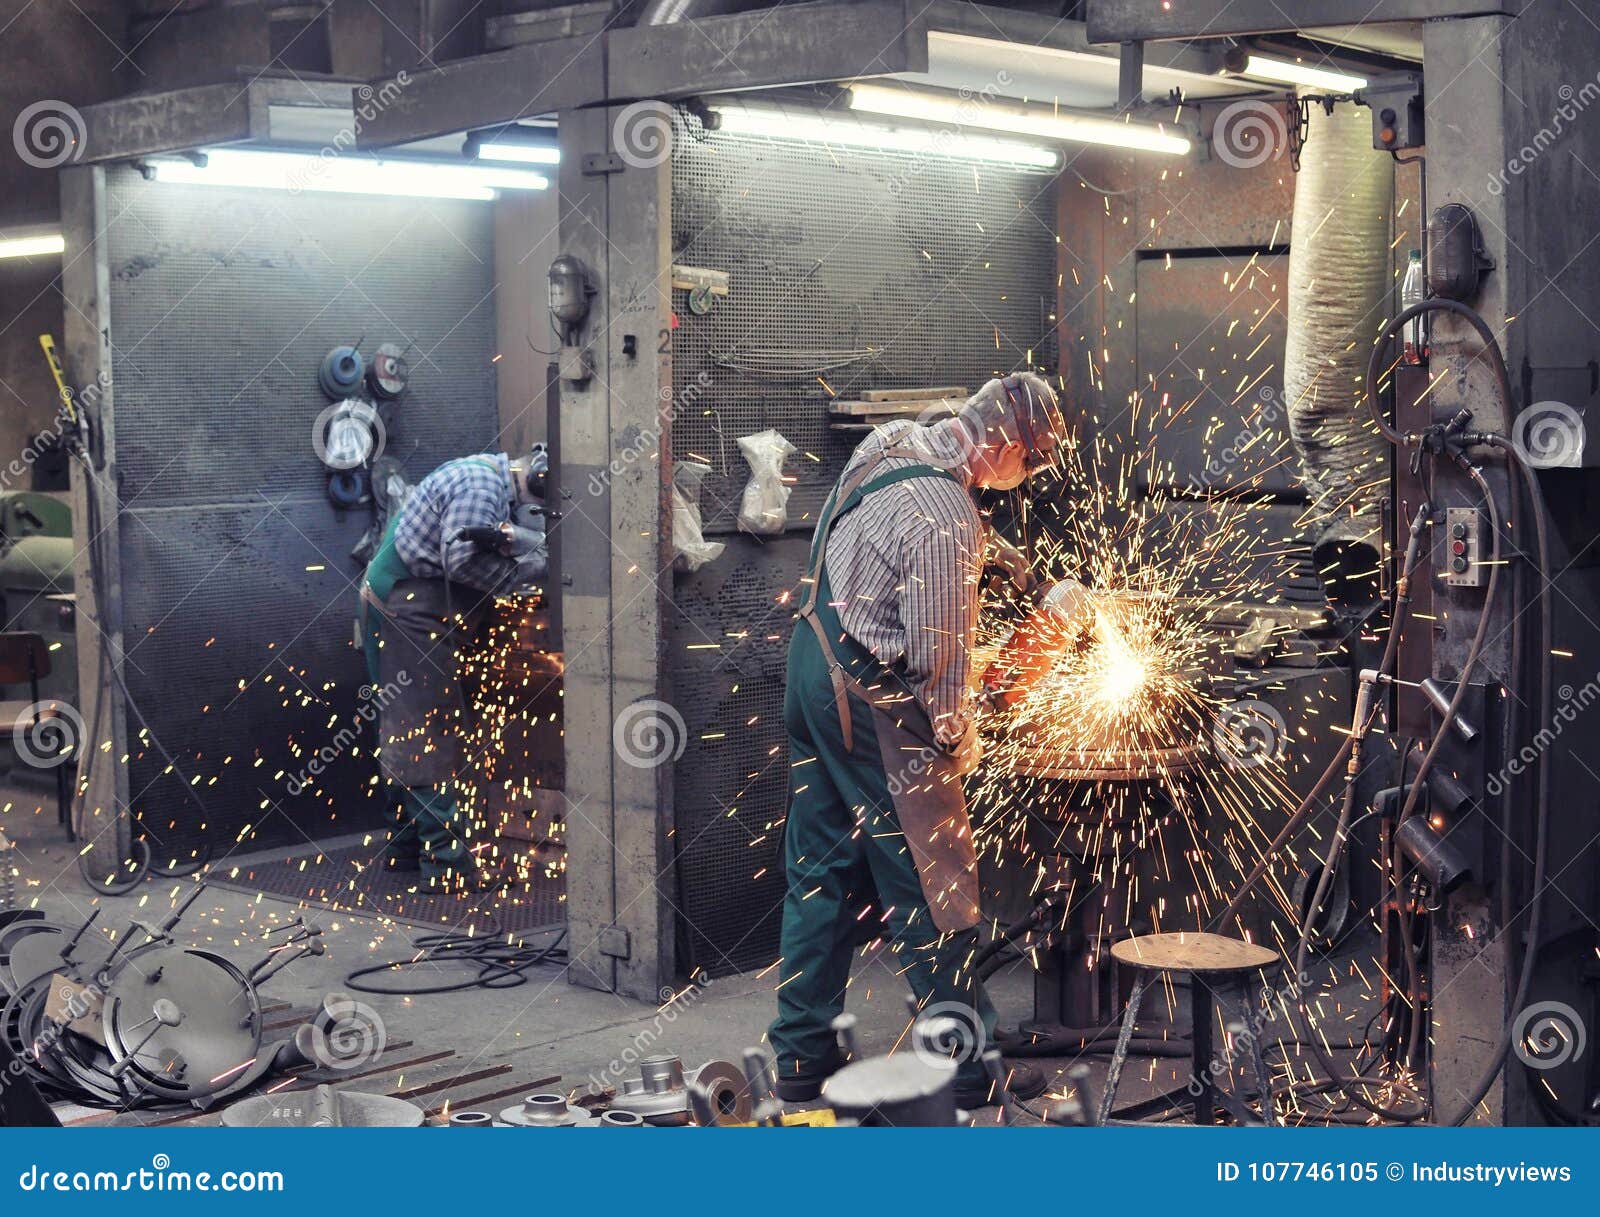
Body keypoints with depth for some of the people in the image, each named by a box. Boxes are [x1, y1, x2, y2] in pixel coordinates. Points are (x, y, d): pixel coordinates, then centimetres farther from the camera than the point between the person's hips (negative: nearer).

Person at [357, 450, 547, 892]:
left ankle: (409, 847, 23)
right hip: (406, 616, -10)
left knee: (418, 734, 15)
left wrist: (502, 537, -17)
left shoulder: (497, 485, 15)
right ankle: (447, 863, -9)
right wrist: (526, 569, -16)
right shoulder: (480, 482, -17)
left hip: (416, 618, 10)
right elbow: (461, 559, -26)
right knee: (429, 736, -10)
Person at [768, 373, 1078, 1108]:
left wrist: (991, 553, 30)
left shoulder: (892, 444, 6)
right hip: (870, 701, -10)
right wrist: (957, 733, -3)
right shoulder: (944, 513, -23)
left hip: (812, 668, 10)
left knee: (823, 873, 14)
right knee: (927, 881, 0)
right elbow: (937, 647, -19)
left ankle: (803, 1058, 21)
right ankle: (970, 1061, 9)